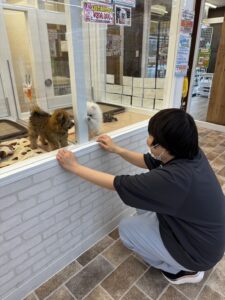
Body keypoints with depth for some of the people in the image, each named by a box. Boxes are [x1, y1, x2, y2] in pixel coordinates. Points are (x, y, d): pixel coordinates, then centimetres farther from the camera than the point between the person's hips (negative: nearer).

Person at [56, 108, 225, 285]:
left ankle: (183, 269, 12)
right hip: (204, 233, 8)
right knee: (143, 201, 12)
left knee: (126, 228, 0)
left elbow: (116, 184, -28)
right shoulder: (191, 154, -12)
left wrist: (74, 166, -19)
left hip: (200, 251, -7)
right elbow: (148, 162, 2)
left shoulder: (173, 178, -37)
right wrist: (116, 150, 0)